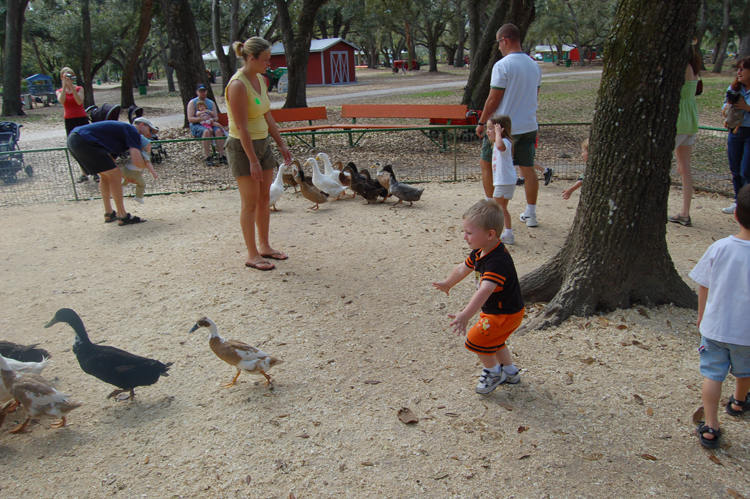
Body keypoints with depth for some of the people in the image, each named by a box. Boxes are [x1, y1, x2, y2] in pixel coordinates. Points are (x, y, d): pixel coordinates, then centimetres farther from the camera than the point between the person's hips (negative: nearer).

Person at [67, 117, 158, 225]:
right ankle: (123, 217, 0)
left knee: (106, 175, 22)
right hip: (84, 142, -10)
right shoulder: (133, 131, -2)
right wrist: (145, 165, 8)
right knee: (115, 176, -4)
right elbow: (136, 161, -15)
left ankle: (109, 214, 25)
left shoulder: (121, 128, 27)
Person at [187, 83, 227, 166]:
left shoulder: (211, 103, 19)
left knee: (218, 131, -31)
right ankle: (207, 157, -36)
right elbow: (190, 119, -5)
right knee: (206, 131, -37)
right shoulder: (192, 102, 7)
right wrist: (202, 119, -19)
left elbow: (216, 118, 11)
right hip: (196, 126, -3)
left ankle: (221, 155, -33)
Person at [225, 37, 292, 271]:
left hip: (262, 143, 8)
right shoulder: (238, 85, -20)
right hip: (242, 146, -8)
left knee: (264, 198, 13)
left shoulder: (260, 79, 7)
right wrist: (253, 160, -22)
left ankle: (264, 246, 25)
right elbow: (242, 127, -22)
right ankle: (252, 254, 9)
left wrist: (281, 144, 15)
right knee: (250, 203, -1)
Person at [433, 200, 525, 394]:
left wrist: (465, 315, -59)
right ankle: (510, 372, 46)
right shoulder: (480, 252, -5)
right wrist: (448, 283, 31)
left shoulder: (498, 261, -36)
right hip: (494, 310, 10)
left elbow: (485, 290, -49)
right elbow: (464, 268, 15)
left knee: (475, 339, -4)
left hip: (505, 314, -10)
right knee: (493, 341, 26)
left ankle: (493, 372, 19)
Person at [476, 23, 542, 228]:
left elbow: (493, 100, -15)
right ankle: (530, 214, 15)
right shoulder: (534, 65, 7)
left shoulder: (502, 65, -14)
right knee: (528, 169, 10)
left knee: (486, 164, 11)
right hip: (529, 125, 6)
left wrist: (482, 122, -4)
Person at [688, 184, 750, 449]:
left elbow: (703, 286, -2)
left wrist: (702, 315, 13)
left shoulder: (719, 248, -13)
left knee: (712, 374, 9)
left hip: (714, 326, 0)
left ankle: (710, 427, 6)